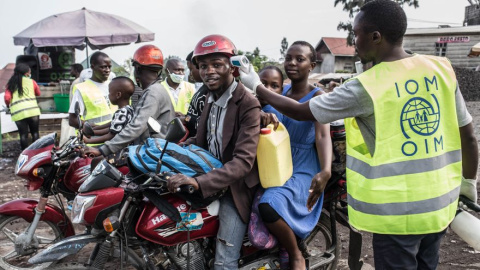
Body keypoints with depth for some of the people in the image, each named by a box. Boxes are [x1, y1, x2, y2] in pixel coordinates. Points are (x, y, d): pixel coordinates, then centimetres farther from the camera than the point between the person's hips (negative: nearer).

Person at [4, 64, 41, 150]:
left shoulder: (10, 84, 10)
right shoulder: (31, 81, 7)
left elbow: (7, 98, 0)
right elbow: (38, 93, 19)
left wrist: (8, 105, 18)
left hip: (18, 113, 1)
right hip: (32, 110, -1)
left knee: (23, 135, 6)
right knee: (34, 133, 10)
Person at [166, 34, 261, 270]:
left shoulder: (248, 105, -19)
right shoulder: (211, 98, 10)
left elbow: (243, 161, -28)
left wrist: (199, 182, -39)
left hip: (234, 186, -8)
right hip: (210, 174, 8)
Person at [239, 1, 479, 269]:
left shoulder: (365, 88, -18)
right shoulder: (441, 69, -2)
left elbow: (300, 111, -7)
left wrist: (257, 86, 7)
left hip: (397, 209, -6)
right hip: (440, 201, 6)